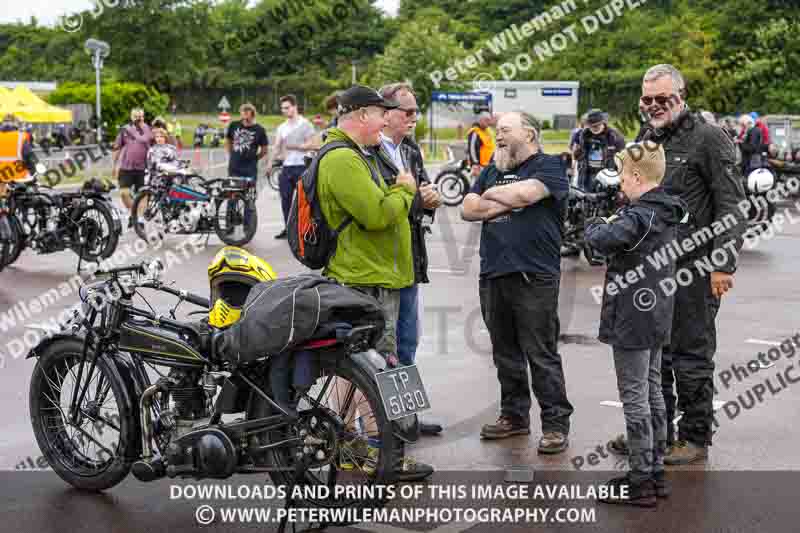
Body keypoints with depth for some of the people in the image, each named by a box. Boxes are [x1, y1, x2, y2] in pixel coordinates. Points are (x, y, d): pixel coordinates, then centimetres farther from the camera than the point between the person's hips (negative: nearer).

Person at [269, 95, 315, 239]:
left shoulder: (305, 124, -1)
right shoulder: (282, 127, 16)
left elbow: (311, 145, -7)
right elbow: (277, 147, 12)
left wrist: (295, 146, -17)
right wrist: (270, 163, -1)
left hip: (301, 167, -6)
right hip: (286, 167, 6)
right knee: (285, 199, 6)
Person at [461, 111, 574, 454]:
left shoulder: (549, 166, 0)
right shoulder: (491, 171, 19)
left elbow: (525, 193, -18)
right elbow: (468, 210, 7)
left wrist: (490, 194, 0)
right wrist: (508, 204, -4)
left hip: (534, 276, -7)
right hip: (493, 275, 7)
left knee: (541, 355, -4)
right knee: (505, 353, 14)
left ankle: (556, 425, 2)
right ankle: (514, 416, 25)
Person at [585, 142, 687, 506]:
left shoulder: (638, 216, -20)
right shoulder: (667, 214, 9)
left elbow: (603, 240, -33)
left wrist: (596, 225, -13)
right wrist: (612, 223, 1)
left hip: (631, 319, -9)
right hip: (657, 316, 9)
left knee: (634, 398, -3)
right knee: (652, 392, 15)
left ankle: (640, 481, 2)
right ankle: (656, 472, 23)